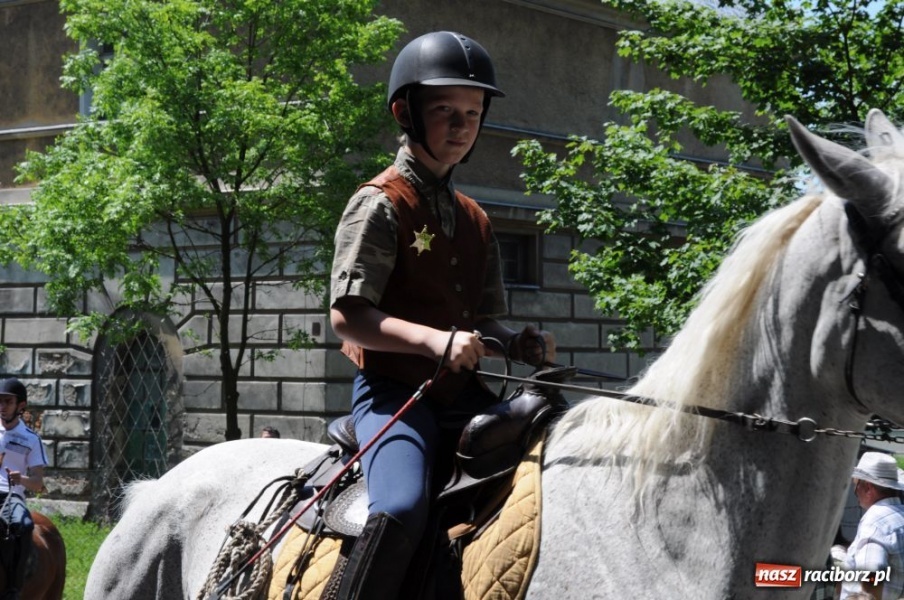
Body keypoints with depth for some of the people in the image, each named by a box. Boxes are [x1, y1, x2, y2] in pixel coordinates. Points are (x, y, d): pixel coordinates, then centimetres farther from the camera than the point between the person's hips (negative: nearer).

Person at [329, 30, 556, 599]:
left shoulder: (476, 220, 19)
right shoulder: (381, 203, -4)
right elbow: (347, 314, -13)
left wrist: (520, 342, -1)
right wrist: (435, 339, -27)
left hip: (463, 396, 7)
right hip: (393, 391, -7)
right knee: (402, 509, -33)